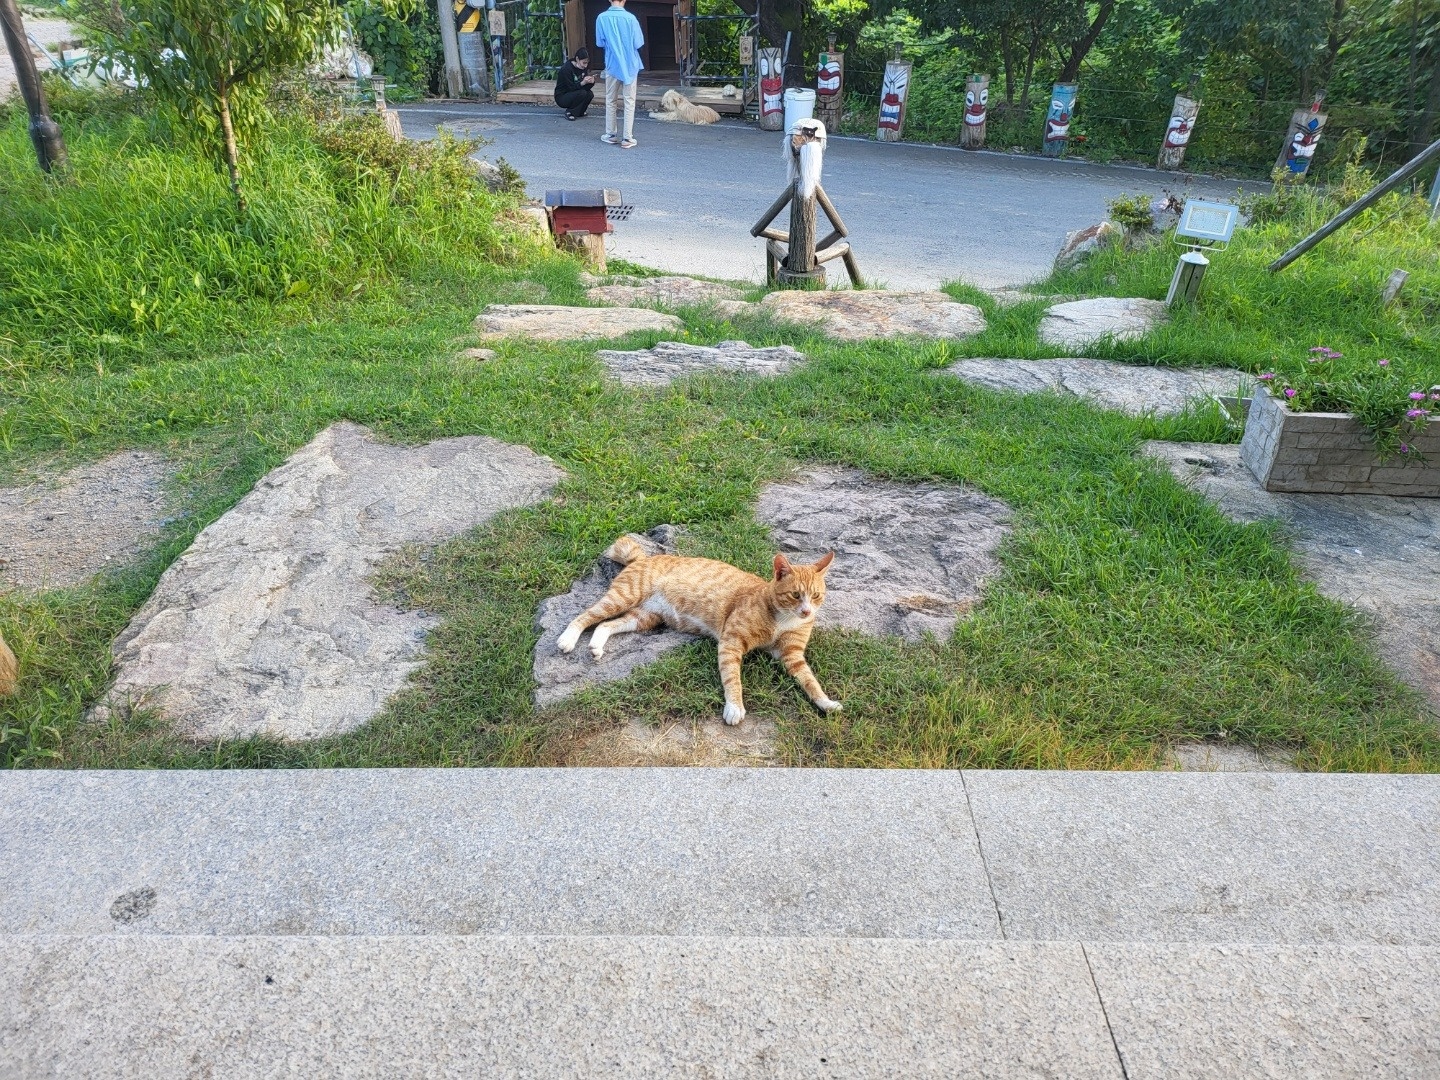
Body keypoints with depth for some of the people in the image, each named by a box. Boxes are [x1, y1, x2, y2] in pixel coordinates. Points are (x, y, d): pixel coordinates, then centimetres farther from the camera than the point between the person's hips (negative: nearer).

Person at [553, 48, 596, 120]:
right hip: (561, 97, -7)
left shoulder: (582, 68, -1)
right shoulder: (566, 68, -22)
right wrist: (582, 83, -39)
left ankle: (579, 112, 5)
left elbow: (586, 87, -3)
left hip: (573, 94, 7)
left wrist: (591, 82, -25)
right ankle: (569, 113, -13)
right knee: (582, 93, -29)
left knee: (590, 94, -17)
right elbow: (571, 88, -24)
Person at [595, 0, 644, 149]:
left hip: (612, 64, 1)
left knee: (610, 100, 16)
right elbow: (638, 43, -9)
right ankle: (627, 138, -1)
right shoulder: (630, 18, -11)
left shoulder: (602, 18, -8)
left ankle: (611, 134, 22)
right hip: (630, 65, -1)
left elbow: (600, 43, -2)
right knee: (629, 101, 3)